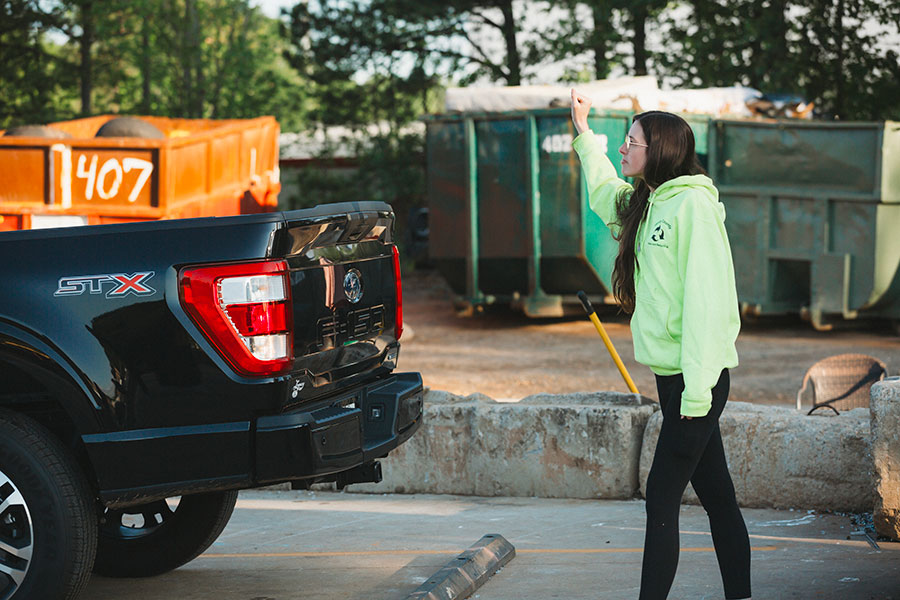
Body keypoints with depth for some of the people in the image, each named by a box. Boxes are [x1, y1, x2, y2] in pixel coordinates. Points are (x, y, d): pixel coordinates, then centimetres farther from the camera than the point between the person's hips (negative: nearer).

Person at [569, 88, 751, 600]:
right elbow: (605, 191, 39)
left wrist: (697, 388, -22)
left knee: (662, 499, -7)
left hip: (697, 374, -8)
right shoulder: (646, 203, 14)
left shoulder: (693, 204, -12)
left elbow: (706, 300, -18)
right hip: (673, 372, 8)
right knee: (716, 495, 10)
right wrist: (584, 134, 40)